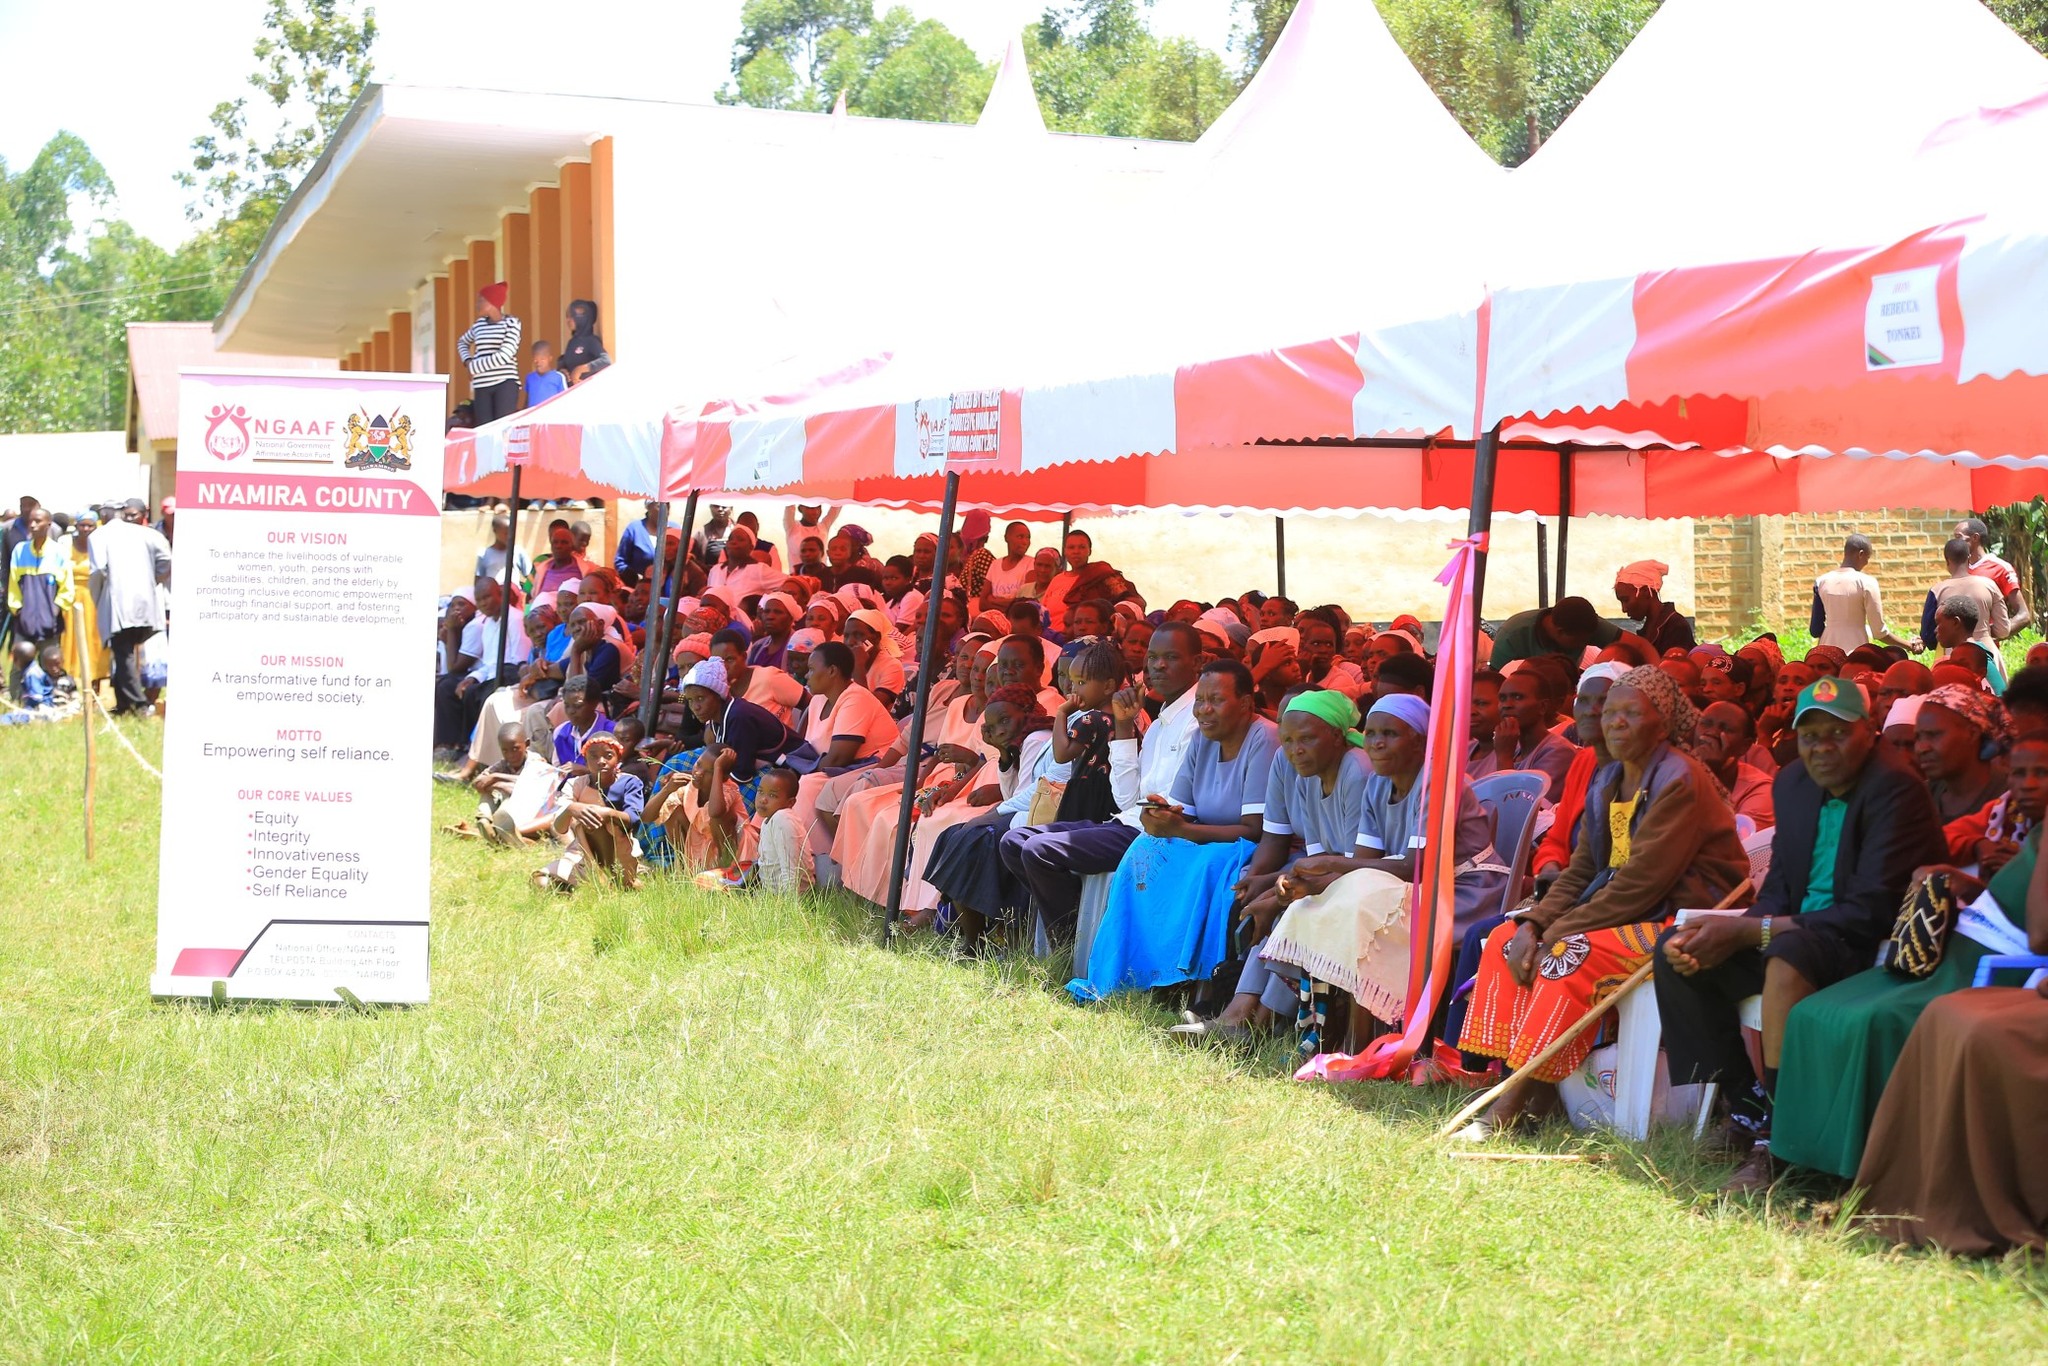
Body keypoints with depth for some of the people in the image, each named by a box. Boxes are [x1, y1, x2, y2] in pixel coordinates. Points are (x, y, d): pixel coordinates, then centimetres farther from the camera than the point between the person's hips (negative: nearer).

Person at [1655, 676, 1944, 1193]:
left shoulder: (1895, 791, -17)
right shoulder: (1792, 783, 7)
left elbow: (1870, 912, -24)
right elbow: (1779, 891, 11)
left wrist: (1749, 931, -25)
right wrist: (1726, 936, -12)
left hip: (1872, 948, -8)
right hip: (1800, 934, 9)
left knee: (1788, 955, -37)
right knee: (1676, 951, -5)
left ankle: (1779, 1140, -33)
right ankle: (1747, 1108, -3)